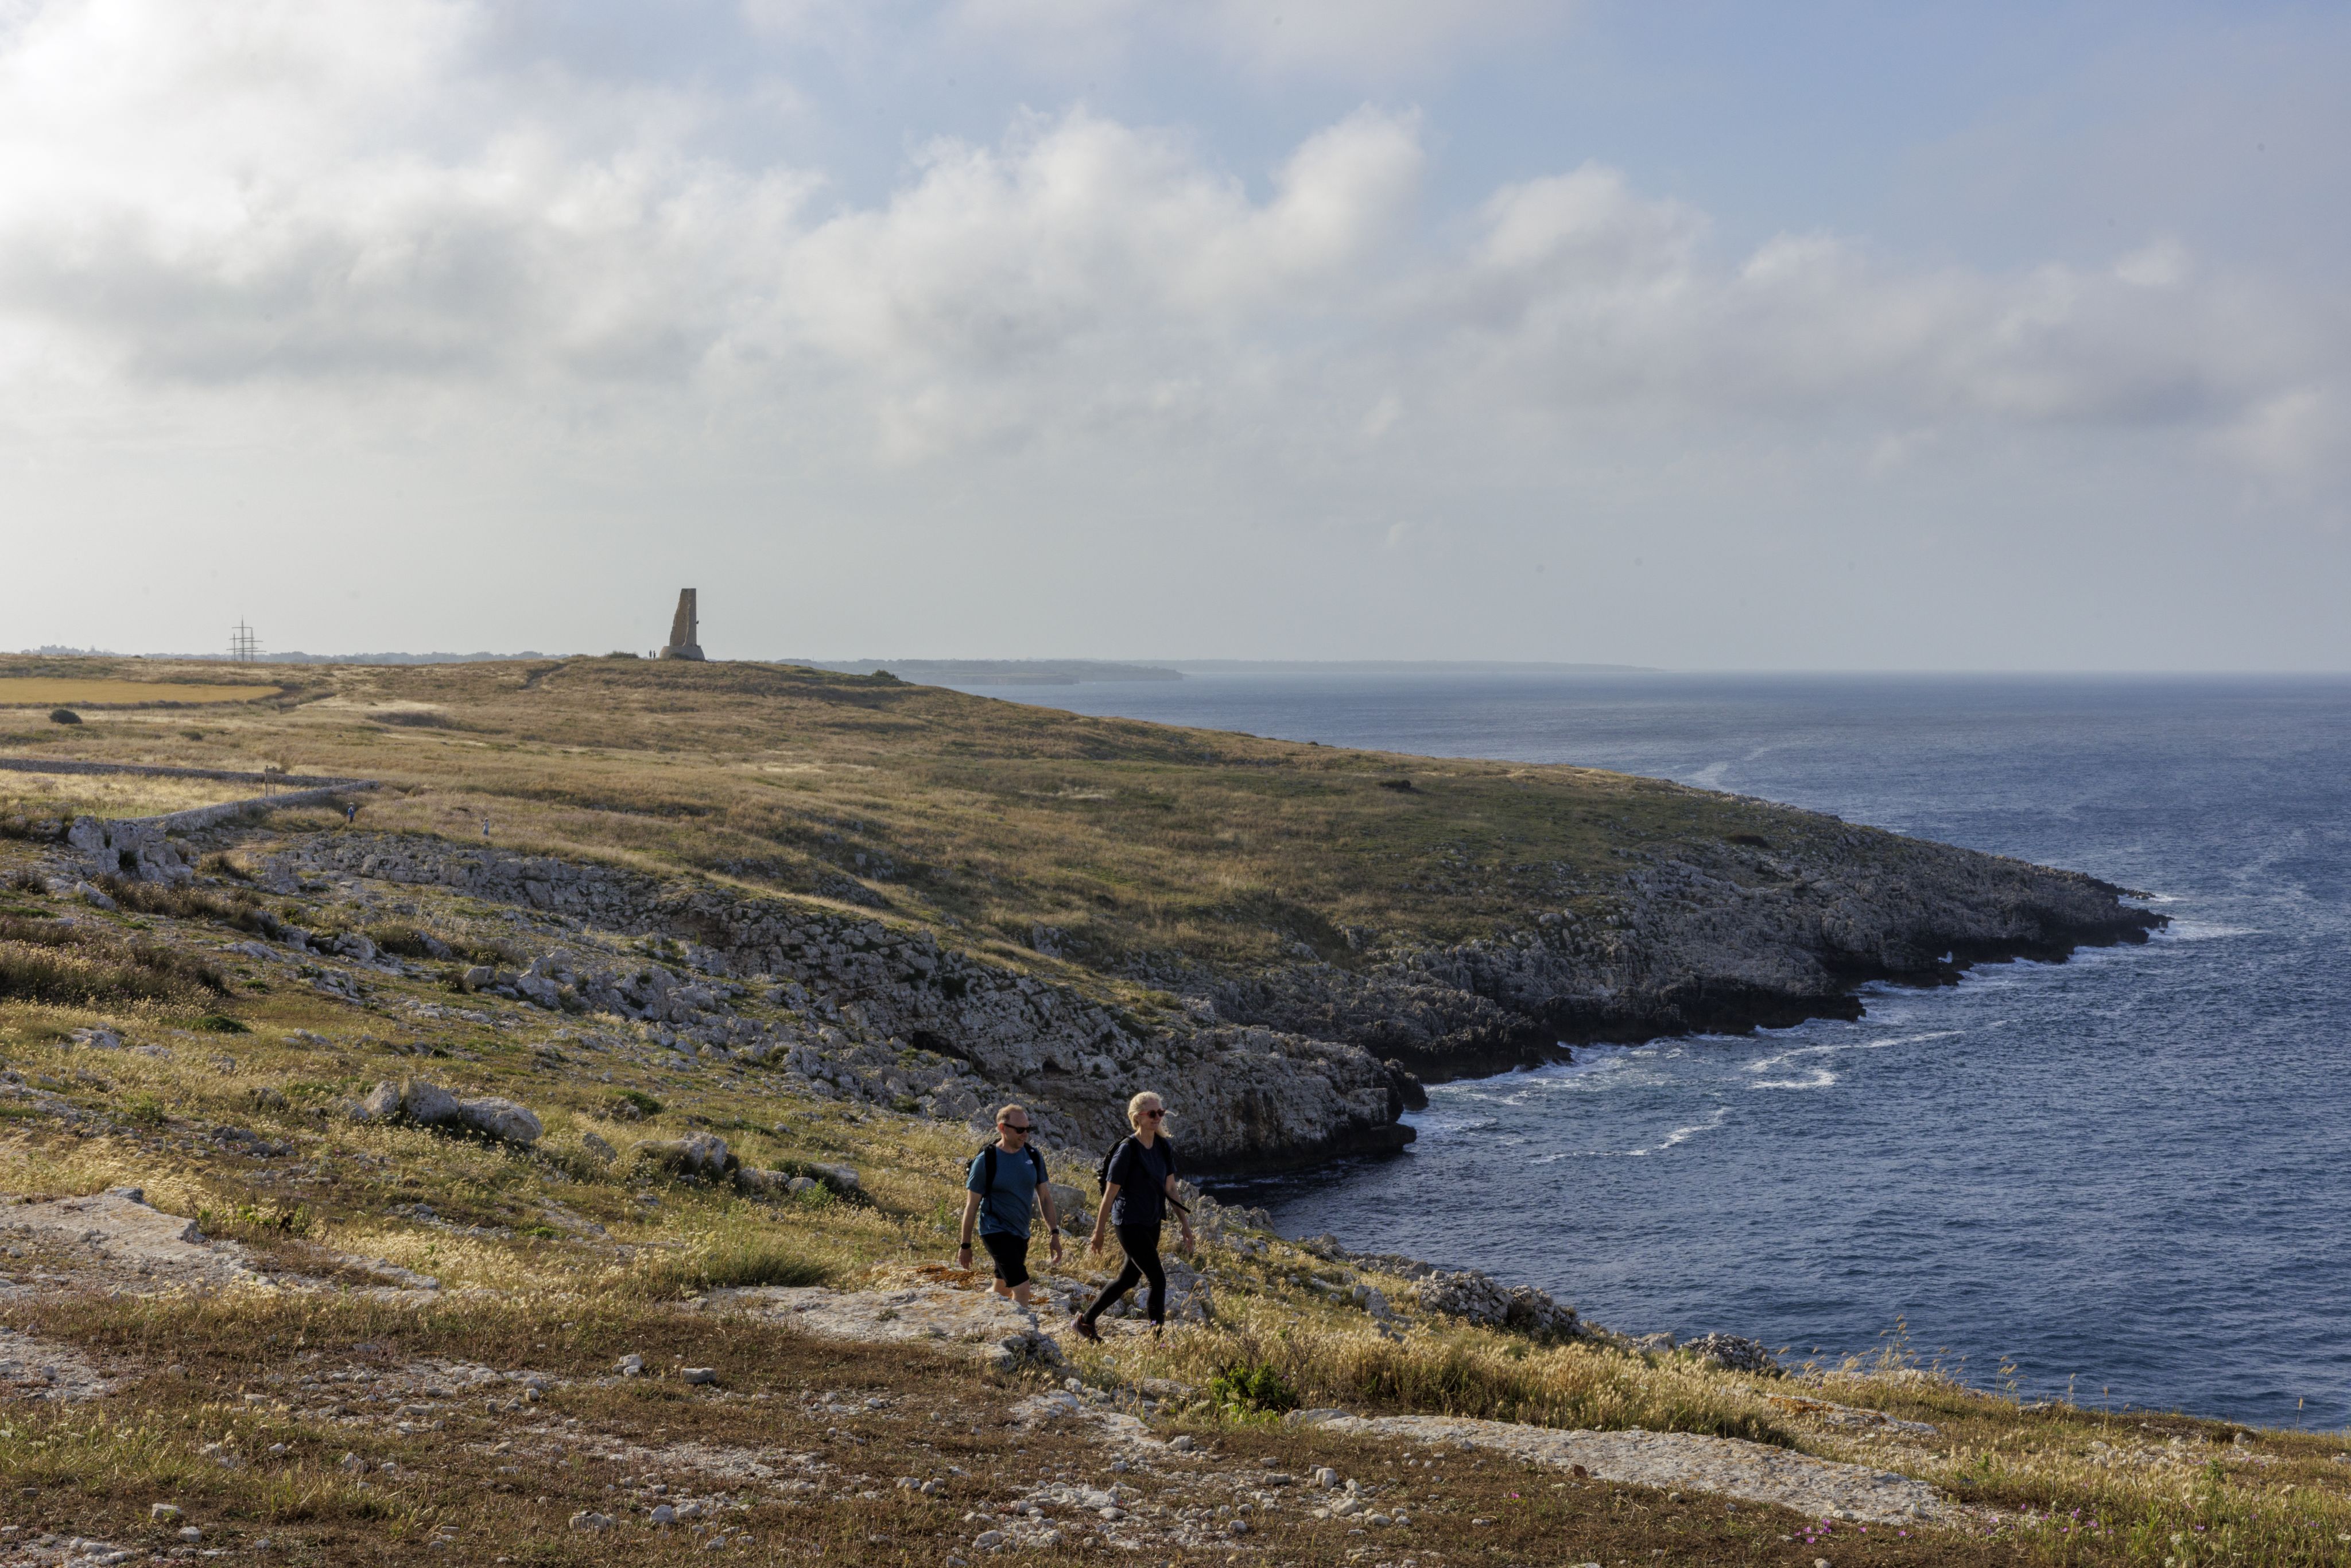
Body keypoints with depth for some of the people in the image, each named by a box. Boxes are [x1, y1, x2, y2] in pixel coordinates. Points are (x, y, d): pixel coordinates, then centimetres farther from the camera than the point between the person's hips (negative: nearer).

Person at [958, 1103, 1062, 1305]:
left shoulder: (1033, 1157, 1)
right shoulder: (986, 1161, -14)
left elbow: (1045, 1197, 9)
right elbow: (971, 1205, -7)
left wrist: (1054, 1233, 2)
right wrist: (965, 1246, -3)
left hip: (1021, 1234, 6)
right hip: (996, 1232, -6)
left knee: (1002, 1290, 17)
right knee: (1022, 1289, -18)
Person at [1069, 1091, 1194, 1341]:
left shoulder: (1164, 1147, 3)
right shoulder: (1128, 1150, -18)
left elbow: (1170, 1189, 11)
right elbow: (1110, 1194, -14)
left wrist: (1185, 1223, 11)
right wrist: (1098, 1233, -10)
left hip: (1152, 1224, 8)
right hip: (1130, 1224, -8)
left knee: (1129, 1278, 16)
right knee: (1158, 1279, -9)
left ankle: (1084, 1321, 30)